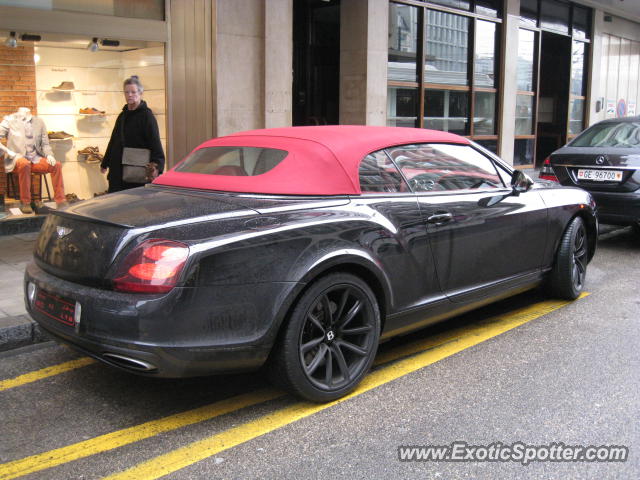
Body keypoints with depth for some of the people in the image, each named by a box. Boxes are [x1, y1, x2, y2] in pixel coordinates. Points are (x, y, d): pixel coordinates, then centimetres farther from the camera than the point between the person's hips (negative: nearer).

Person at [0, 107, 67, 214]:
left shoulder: (39, 122, 14)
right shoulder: (10, 120, 6)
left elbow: (45, 144, 16)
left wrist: (49, 155, -6)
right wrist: (10, 152, -13)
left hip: (35, 159, 4)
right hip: (17, 158, -3)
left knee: (56, 165, -21)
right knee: (25, 164, -38)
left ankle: (61, 201, -18)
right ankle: (25, 203, -27)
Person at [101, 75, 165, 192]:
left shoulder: (146, 115, -7)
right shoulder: (123, 115, 16)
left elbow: (155, 143, -17)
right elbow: (113, 141, 24)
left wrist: (157, 166, -30)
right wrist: (105, 163, 27)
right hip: (117, 171, 7)